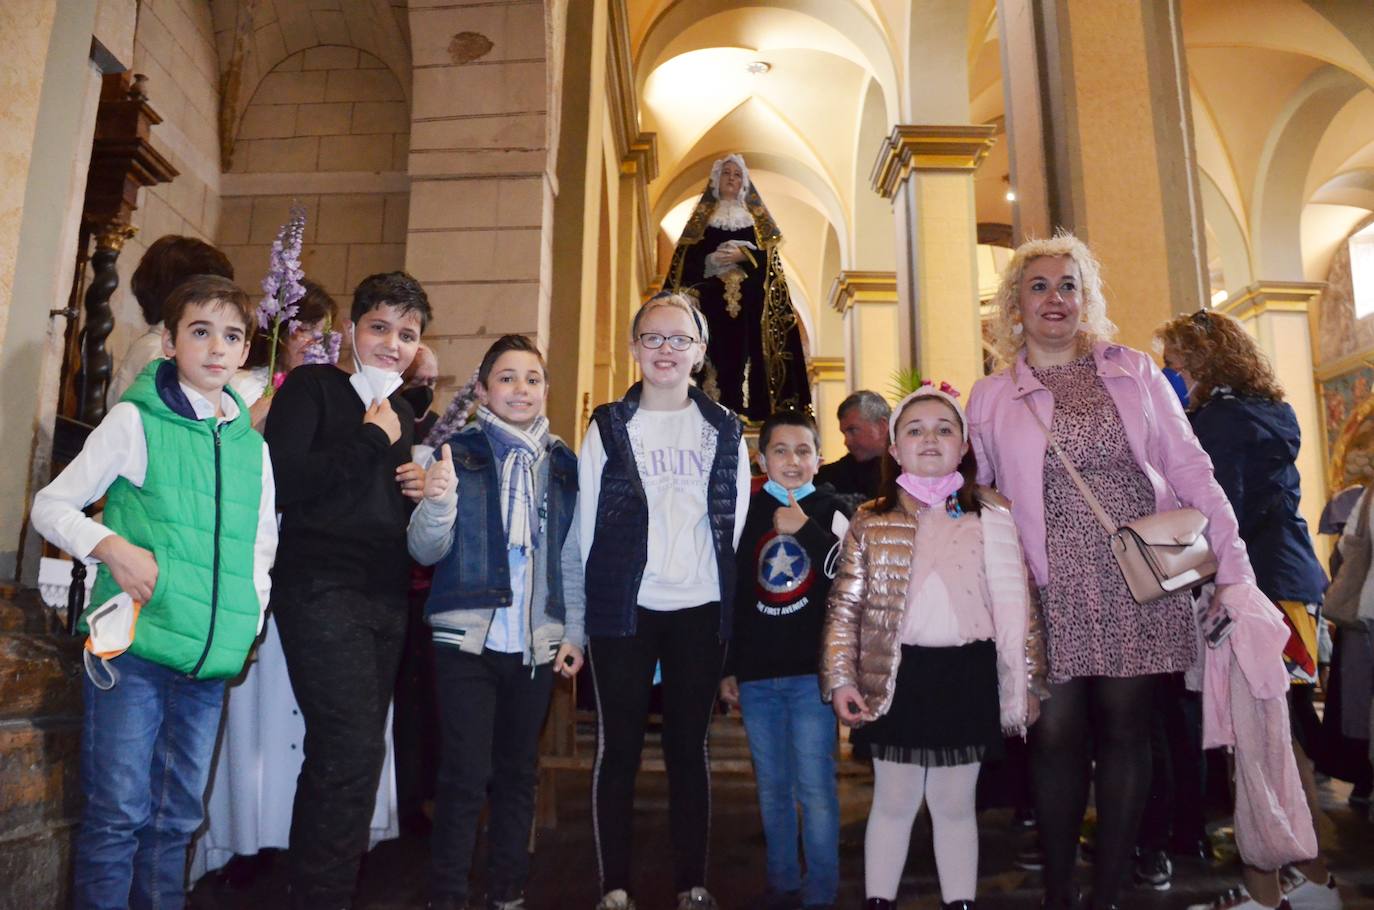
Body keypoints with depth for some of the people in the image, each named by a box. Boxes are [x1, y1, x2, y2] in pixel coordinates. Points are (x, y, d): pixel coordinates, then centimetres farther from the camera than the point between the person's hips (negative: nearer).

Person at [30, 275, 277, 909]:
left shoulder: (253, 446, 10)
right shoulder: (137, 421, -2)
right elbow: (51, 504, 0)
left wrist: (248, 618, 7)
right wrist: (111, 546, -17)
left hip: (211, 660, 4)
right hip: (134, 646, -4)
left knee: (178, 817, 14)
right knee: (118, 810, 1)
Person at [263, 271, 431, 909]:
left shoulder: (405, 415, 19)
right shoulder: (312, 387, -1)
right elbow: (280, 481, -15)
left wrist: (425, 491, 4)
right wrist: (372, 440, -11)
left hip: (386, 598, 7)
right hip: (321, 588, -7)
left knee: (340, 754, 12)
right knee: (353, 750, -16)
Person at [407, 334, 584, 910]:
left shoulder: (563, 462, 8)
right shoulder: (459, 451, -2)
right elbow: (426, 551, -8)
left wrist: (575, 634, 6)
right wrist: (438, 502, -27)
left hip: (538, 645, 3)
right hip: (467, 639, -3)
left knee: (518, 774, 12)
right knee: (465, 776, -3)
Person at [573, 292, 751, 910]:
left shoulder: (724, 431, 8)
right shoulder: (608, 427, 4)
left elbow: (735, 522, 7)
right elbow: (588, 524, 2)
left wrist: (724, 591, 2)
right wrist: (603, 592, -1)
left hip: (700, 609, 1)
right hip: (623, 609, -1)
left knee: (689, 748, 8)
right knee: (619, 747, 4)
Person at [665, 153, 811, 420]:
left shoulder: (756, 216, 15)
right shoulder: (702, 216, 14)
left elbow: (768, 255, 4)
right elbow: (688, 257, 4)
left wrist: (743, 256, -12)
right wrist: (712, 259, -14)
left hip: (748, 297, 1)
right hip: (713, 297, -1)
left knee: (746, 347, -6)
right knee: (717, 352, -8)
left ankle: (747, 409, -5)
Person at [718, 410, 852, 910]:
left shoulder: (833, 510, 2)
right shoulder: (746, 513, 7)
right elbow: (728, 593, 10)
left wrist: (805, 529, -17)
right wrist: (727, 668, 10)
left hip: (812, 672, -3)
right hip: (756, 675, 3)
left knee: (814, 786, -1)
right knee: (771, 788, 12)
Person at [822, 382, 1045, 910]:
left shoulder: (994, 516, 3)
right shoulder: (871, 523, 1)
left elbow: (1018, 603, 5)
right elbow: (845, 606, 0)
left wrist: (1027, 681, 4)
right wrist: (840, 678, -6)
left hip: (969, 677, 1)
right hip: (899, 677, 0)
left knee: (956, 804, 15)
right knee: (894, 802, 12)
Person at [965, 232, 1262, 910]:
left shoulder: (1134, 372, 6)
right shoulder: (991, 397, 5)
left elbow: (1190, 469, 3)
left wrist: (1233, 567, -2)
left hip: (1140, 582, 1)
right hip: (1057, 592, 0)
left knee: (1125, 731, 5)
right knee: (1057, 733, 0)